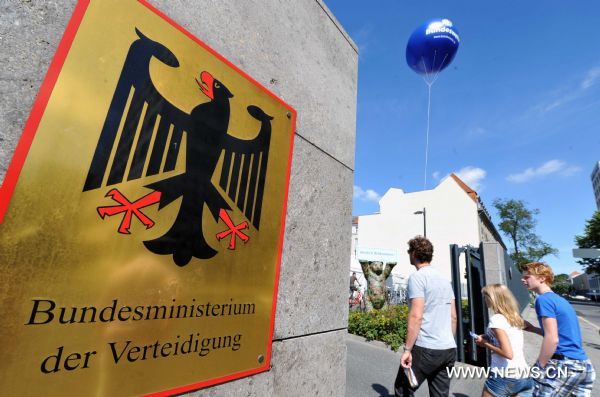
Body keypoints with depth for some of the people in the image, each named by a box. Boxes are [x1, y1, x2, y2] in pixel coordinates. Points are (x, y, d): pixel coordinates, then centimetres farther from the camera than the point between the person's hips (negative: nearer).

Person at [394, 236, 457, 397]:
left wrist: (407, 349, -14)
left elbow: (416, 316, -19)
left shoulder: (417, 277, -12)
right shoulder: (445, 279, 12)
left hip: (426, 348, -7)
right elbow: (453, 316, 16)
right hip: (449, 349, 7)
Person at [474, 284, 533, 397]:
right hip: (524, 377, 7)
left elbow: (508, 353, -20)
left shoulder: (496, 319, -15)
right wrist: (488, 338, 11)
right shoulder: (515, 317, 8)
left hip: (504, 377, -6)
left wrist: (485, 344, -8)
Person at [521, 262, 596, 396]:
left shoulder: (544, 299, -14)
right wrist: (533, 328, 16)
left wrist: (539, 368, -11)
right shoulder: (560, 299, 15)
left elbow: (552, 339, -19)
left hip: (563, 365, -9)